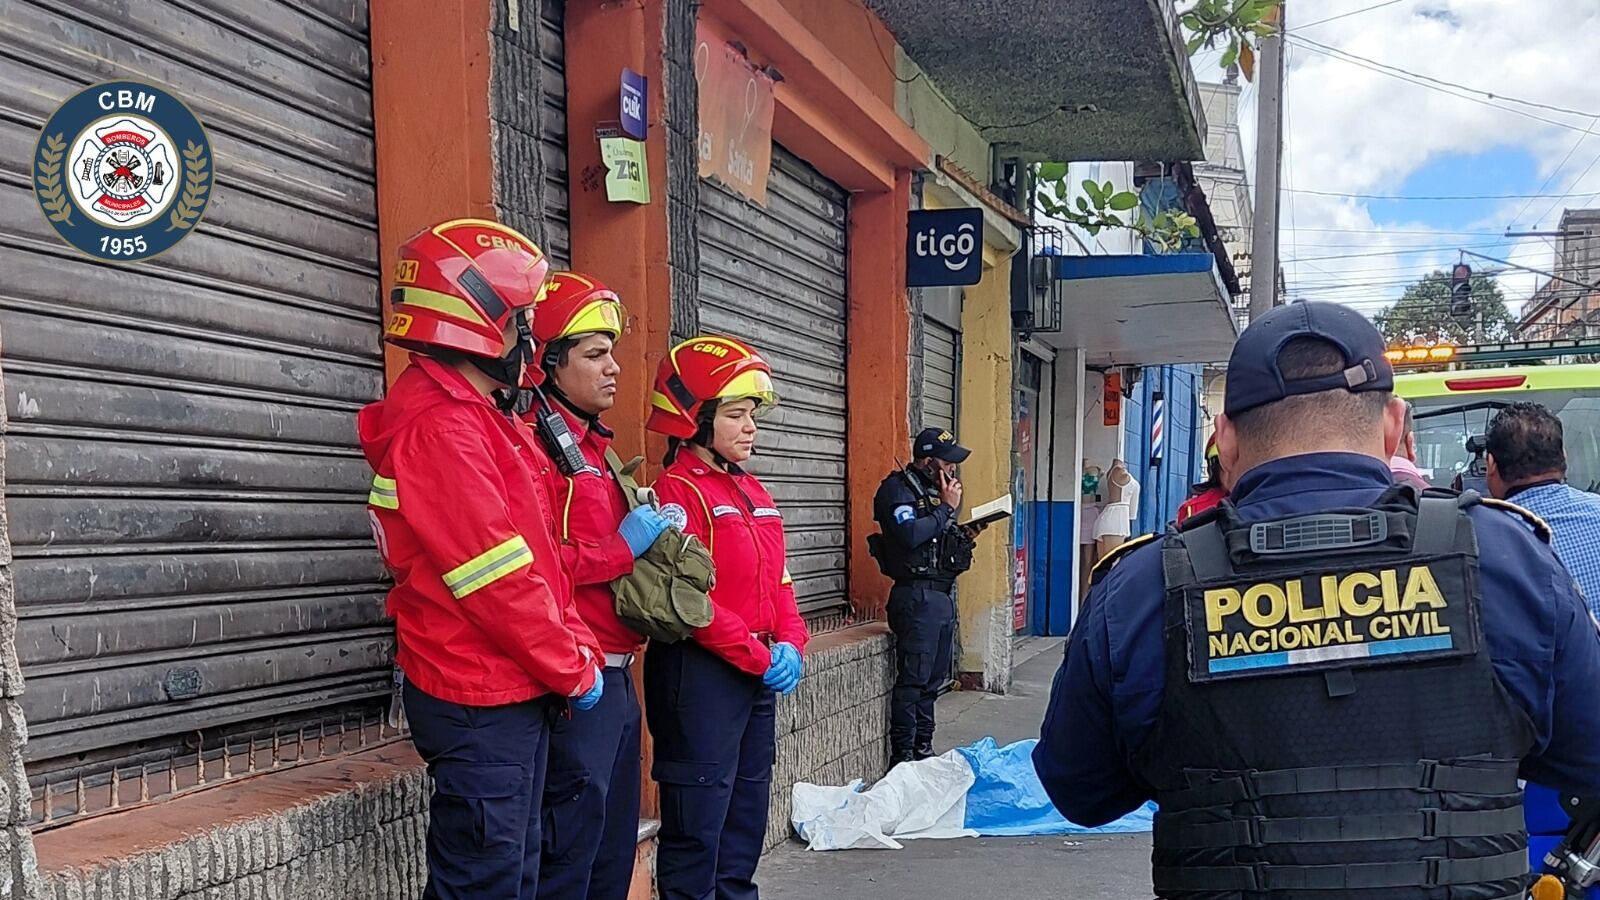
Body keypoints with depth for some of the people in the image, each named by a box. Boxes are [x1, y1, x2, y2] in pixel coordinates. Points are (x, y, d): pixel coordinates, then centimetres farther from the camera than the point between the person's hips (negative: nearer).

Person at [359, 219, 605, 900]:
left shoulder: (478, 417, 14)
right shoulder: (439, 427, -19)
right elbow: (497, 580, -22)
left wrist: (578, 645, 6)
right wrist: (573, 668, -11)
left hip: (515, 691, 10)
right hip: (480, 702, -10)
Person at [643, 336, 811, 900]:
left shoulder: (753, 492, 14)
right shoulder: (677, 490, -12)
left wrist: (790, 645, -1)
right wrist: (758, 656, -16)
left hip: (759, 675, 9)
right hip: (701, 674, -8)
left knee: (748, 808, 18)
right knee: (698, 817, 0)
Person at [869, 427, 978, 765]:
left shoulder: (935, 489, 18)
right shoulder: (897, 488, -9)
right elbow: (911, 535, -24)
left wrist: (963, 535, 7)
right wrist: (947, 508, -14)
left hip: (943, 594, 9)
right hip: (917, 595, -9)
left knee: (934, 679, 13)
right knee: (912, 679, -7)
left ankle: (923, 749, 22)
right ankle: (902, 756, -1)